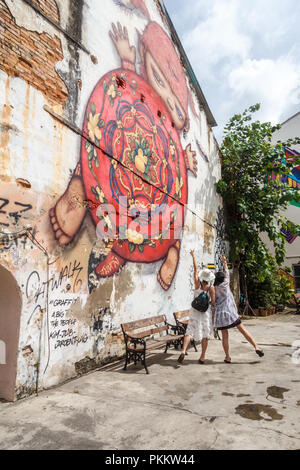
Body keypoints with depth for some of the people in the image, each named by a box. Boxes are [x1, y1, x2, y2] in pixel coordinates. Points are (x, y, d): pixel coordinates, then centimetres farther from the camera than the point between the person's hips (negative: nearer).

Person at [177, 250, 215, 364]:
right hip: (206, 312, -1)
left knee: (189, 331, 2)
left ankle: (183, 351, -18)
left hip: (195, 311, 1)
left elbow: (195, 269, 3)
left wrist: (193, 256, 13)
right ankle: (202, 357, 16)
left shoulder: (197, 284, -6)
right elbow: (213, 302, -6)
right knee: (205, 334, 10)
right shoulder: (211, 288, -8)